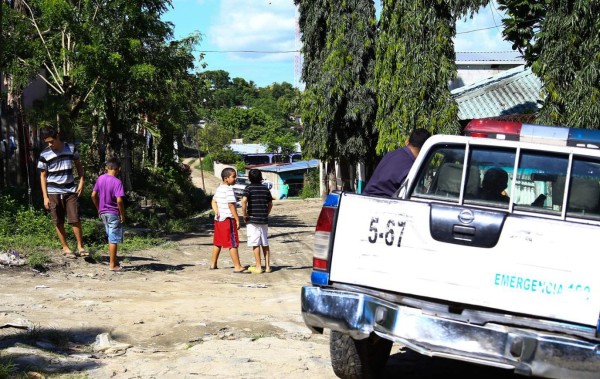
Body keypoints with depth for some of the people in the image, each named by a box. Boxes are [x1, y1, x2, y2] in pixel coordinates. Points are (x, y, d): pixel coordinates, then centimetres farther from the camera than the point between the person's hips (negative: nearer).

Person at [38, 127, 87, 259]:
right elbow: (43, 176, 1)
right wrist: (45, 197, -4)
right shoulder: (44, 154, -5)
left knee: (75, 219, -5)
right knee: (58, 222, 3)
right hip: (54, 192, 0)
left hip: (70, 190, 0)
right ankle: (65, 248, 14)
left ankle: (80, 246, 5)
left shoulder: (71, 148, -2)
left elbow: (78, 165, 12)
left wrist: (81, 182, 1)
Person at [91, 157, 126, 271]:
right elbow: (119, 200, -23)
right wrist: (123, 214, -12)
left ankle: (113, 260, 27)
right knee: (114, 239, 1)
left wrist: (99, 209, 17)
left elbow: (93, 195, 6)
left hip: (103, 213, 7)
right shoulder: (117, 182, -17)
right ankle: (112, 265, 5)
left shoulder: (100, 178, 2)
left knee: (111, 237, 19)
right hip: (114, 213, -6)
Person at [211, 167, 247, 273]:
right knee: (233, 243, -6)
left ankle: (213, 264, 23)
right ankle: (238, 267, -6)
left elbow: (213, 202, 15)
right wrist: (237, 220, -17)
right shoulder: (228, 189, -16)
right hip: (228, 219, -9)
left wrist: (217, 213, 0)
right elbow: (231, 205, -21)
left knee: (217, 242, 17)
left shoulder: (219, 188, 12)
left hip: (219, 219, 9)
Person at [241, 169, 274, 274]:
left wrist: (244, 215, -12)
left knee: (255, 244, 0)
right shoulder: (265, 189, 8)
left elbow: (244, 200, -22)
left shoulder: (249, 188, -6)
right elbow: (270, 204, 13)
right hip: (264, 220, 5)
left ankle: (258, 267, 1)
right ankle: (267, 266, 13)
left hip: (252, 219, -5)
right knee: (265, 244, 11)